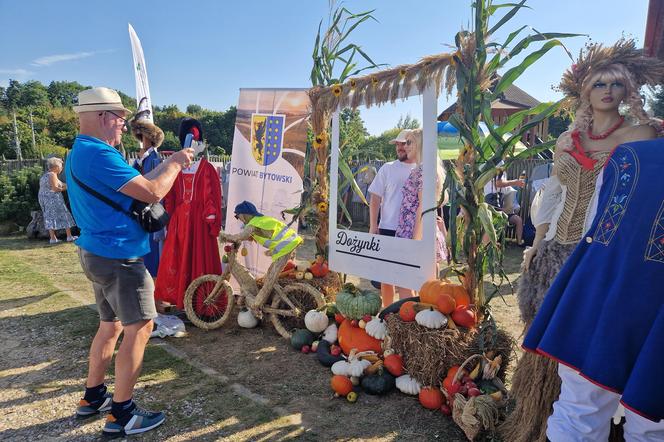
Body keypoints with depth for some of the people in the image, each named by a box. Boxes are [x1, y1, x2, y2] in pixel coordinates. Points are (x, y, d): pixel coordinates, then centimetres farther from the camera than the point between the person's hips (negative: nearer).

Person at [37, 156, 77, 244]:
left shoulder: (44, 176, 18)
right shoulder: (52, 175, -11)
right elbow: (54, 188, -20)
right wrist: (65, 188, -7)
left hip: (43, 198, 9)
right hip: (53, 198, -9)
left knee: (50, 217, 6)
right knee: (64, 216, -1)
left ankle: (53, 238, 3)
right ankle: (69, 236, 1)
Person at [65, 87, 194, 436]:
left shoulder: (79, 153, 15)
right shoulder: (99, 154, -20)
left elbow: (134, 184, 16)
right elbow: (152, 192, -22)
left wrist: (168, 164, 11)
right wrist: (175, 163, -7)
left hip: (98, 252, 11)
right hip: (117, 257, -11)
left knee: (111, 324, 19)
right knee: (140, 327, -4)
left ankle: (92, 397, 32)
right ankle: (121, 414, 5)